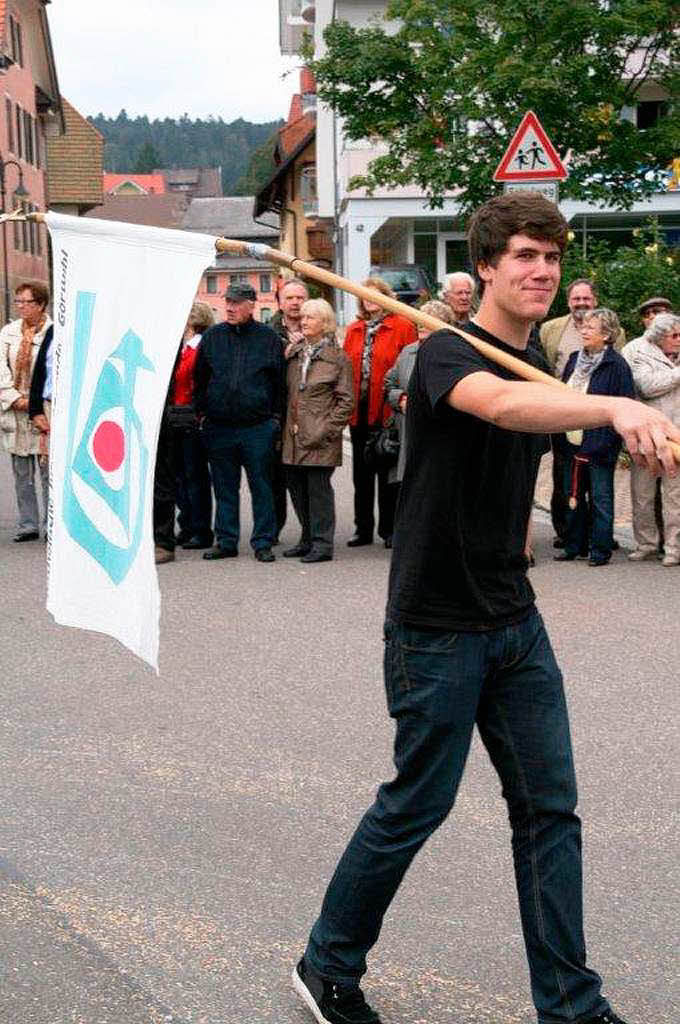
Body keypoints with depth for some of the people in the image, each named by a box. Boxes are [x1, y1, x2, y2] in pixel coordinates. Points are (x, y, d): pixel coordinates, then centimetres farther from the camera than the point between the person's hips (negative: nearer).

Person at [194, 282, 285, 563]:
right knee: (224, 487, 8)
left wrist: (275, 417, 2)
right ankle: (226, 541, 16)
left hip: (258, 427, -2)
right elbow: (199, 379, 14)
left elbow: (279, 382, 7)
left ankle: (263, 542, 9)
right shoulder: (212, 337, 8)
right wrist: (202, 413, 7)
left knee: (261, 486, 2)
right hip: (219, 427, 2)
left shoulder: (269, 339, 3)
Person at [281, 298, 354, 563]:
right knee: (296, 486, 9)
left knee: (318, 487, -5)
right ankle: (308, 539, 21)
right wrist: (287, 426, 9)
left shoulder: (337, 357, -2)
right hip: (294, 436, 6)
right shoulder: (294, 353, 14)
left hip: (321, 439, -6)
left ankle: (322, 543, 2)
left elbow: (346, 400, -4)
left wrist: (326, 430, -12)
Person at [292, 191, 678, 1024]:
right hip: (436, 627, -7)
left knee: (549, 806, 7)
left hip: (514, 620, 7)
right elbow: (500, 403, -40)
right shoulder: (446, 352, -15)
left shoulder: (540, 363, 10)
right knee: (417, 805, 4)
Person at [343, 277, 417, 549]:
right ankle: (363, 529, 20)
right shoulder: (353, 330, 13)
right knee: (361, 473, 11)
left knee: (387, 472, 2)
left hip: (387, 412, -5)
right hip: (359, 411, 5)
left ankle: (389, 529, 11)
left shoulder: (402, 327, -3)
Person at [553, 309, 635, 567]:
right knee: (574, 495, 12)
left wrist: (607, 441, -16)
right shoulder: (574, 360, 10)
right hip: (573, 442, 7)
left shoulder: (616, 365, -10)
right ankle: (574, 545, 22)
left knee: (600, 497, 1)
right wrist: (561, 434, 10)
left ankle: (600, 548, 9)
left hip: (599, 445, -7)